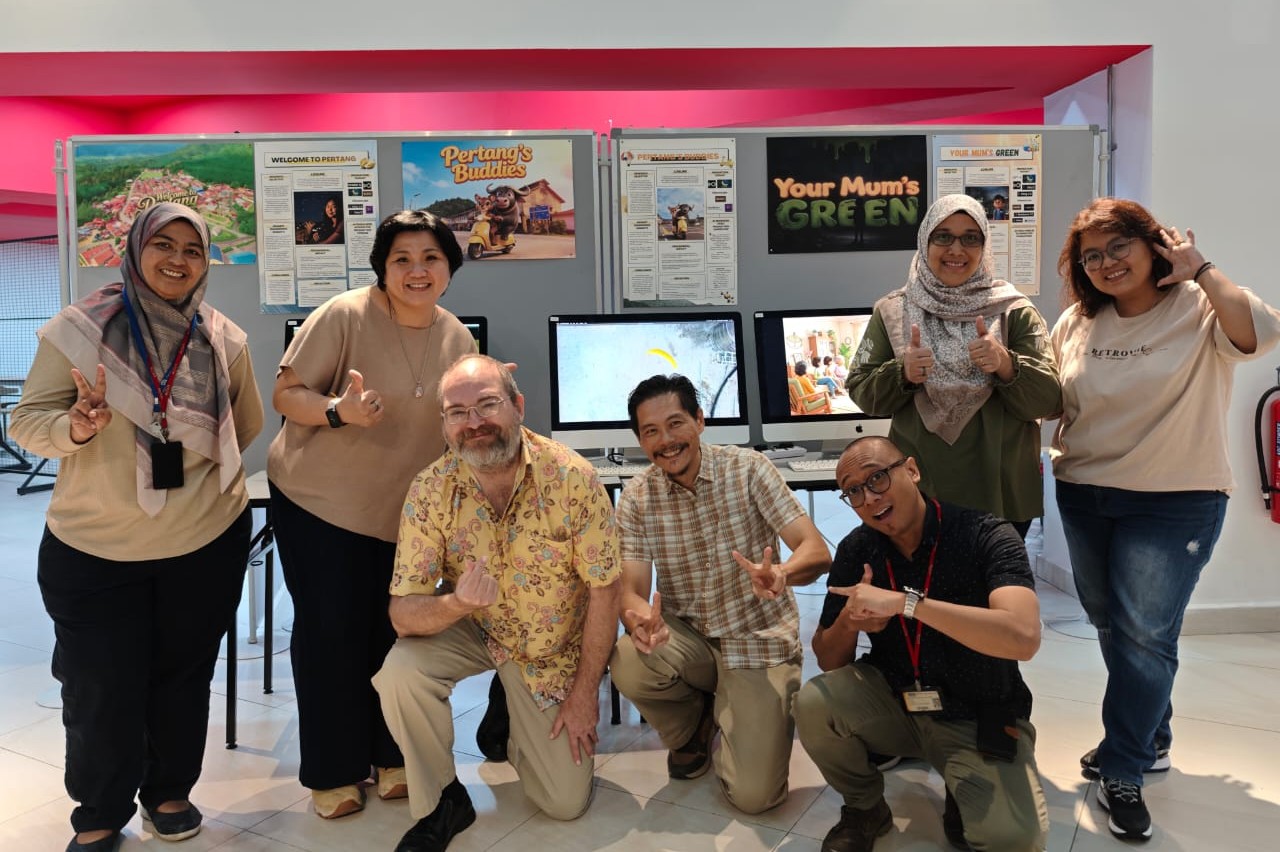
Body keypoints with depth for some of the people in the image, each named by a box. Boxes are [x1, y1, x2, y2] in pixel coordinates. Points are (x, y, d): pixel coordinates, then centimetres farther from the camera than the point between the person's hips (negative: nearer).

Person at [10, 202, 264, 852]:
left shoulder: (225, 340, 0)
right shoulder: (79, 328, -8)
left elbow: (244, 429, 14)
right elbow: (26, 422, -6)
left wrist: (195, 476, 10)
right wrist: (76, 428, -25)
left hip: (207, 543, 2)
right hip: (93, 549, -1)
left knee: (183, 676, 16)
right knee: (99, 689, 9)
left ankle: (170, 792, 39)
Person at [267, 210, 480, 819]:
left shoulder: (457, 337, 2)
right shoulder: (343, 316, -17)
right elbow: (285, 395, -14)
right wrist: (339, 411, -32)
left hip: (403, 511, 5)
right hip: (317, 501, -4)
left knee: (393, 631, 11)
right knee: (331, 633, 3)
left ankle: (391, 757, 30)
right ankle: (331, 773, 22)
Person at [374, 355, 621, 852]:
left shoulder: (573, 478, -26)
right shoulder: (430, 491, -21)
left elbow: (603, 590, -17)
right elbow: (403, 615, -21)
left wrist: (585, 693, -11)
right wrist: (455, 603, -44)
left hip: (554, 646, 0)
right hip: (470, 629, 1)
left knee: (567, 803, 0)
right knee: (399, 673, -30)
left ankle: (510, 722, 32)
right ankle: (442, 804, -3)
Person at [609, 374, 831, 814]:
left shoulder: (748, 468, -12)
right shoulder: (636, 497, -5)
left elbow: (817, 551, -19)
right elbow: (631, 590, -13)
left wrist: (780, 573, -44)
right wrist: (639, 618, -39)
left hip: (759, 639, -2)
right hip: (687, 636, 3)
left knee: (753, 794, -15)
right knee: (627, 664, -30)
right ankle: (693, 727, 5)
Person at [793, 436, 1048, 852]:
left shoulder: (987, 537, -18)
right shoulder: (856, 550, -6)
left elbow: (1023, 638, -36)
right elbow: (828, 661, 0)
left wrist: (906, 602, -36)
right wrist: (848, 623, -22)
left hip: (979, 720, -3)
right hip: (893, 704, 4)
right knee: (813, 704, -23)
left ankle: (962, 797, 8)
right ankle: (865, 809, 5)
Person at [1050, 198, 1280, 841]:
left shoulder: (1199, 311, -10)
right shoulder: (1076, 324, 3)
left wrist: (1200, 269, -23)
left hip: (1174, 503, -5)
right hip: (1084, 498, 5)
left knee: (1144, 634, -7)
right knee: (1111, 628, 17)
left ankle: (1123, 772, 10)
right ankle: (1148, 740, 40)